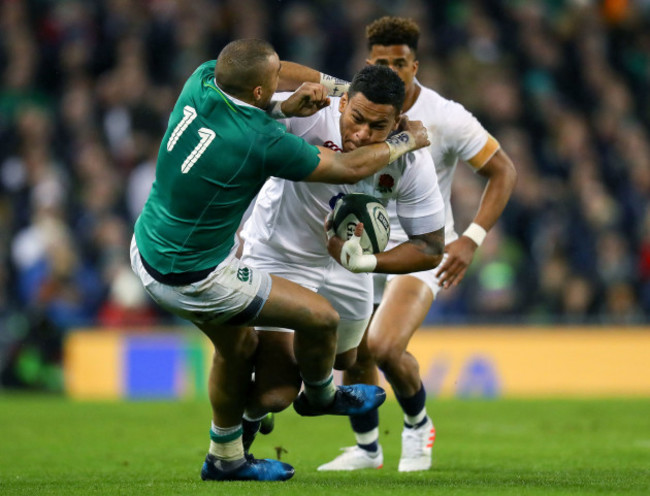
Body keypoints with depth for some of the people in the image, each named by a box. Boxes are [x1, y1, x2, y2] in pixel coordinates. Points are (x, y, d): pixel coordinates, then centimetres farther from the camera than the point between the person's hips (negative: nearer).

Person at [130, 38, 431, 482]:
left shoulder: (202, 82, -11)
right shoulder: (264, 142, -29)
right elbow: (350, 169, -15)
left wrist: (288, 107, -1)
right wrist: (407, 141, 2)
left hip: (147, 250, 8)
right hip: (196, 281, -8)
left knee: (239, 348, 27)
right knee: (321, 317, 7)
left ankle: (225, 458, 43)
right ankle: (322, 395, 38)